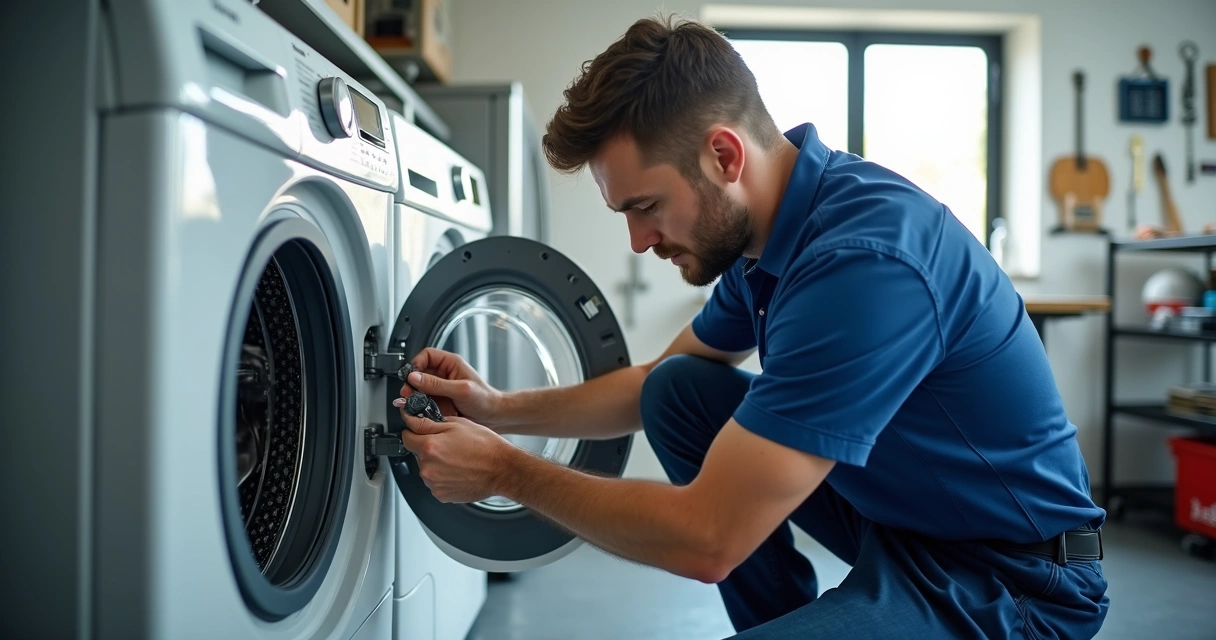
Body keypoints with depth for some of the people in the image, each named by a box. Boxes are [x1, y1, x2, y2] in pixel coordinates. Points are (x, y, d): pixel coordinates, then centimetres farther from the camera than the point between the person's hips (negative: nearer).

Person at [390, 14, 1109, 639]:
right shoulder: (764, 234, 0)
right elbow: (651, 383, 15)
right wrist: (502, 410, 3)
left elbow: (708, 539, -28)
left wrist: (505, 470, -16)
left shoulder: (862, 261, -30)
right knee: (677, 389, 3)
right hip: (898, 508, 9)